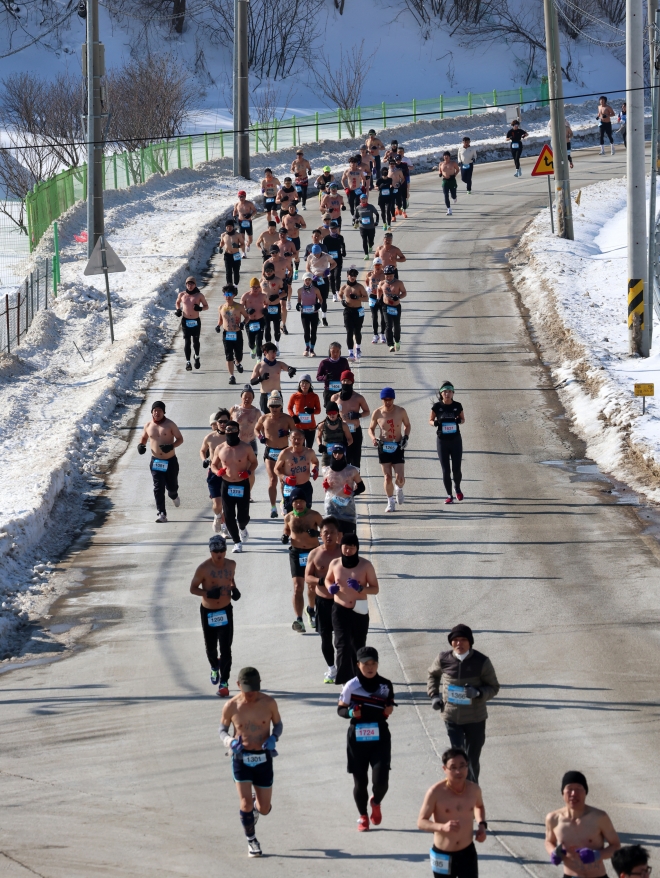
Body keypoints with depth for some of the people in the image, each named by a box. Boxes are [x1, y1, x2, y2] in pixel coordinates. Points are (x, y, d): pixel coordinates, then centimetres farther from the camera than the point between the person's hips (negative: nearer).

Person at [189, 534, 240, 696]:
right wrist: (207, 593, -27)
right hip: (208, 612, -1)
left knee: (225, 649, -6)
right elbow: (193, 588, -9)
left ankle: (224, 683, -2)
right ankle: (214, 667, 47)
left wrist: (234, 589, -2)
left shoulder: (231, 565, -3)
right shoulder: (203, 568, -17)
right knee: (210, 646, 14)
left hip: (225, 611, 1)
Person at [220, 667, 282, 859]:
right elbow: (222, 729, 6)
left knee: (264, 809, 7)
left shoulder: (269, 703, -7)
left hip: (263, 758, 1)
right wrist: (230, 742, -16)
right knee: (245, 804, -13)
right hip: (241, 757, -1)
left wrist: (273, 738, -13)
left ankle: (257, 804, 46)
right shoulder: (231, 706, -8)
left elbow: (278, 724, 9)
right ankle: (251, 841, 10)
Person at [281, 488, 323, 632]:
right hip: (296, 553, -1)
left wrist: (317, 533, -20)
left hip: (313, 552, 1)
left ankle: (311, 610, 45)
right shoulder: (289, 517, -2)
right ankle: (298, 619, -17)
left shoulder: (314, 515, -7)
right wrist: (285, 536, -5)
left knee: (312, 586, 18)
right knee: (298, 587, -11)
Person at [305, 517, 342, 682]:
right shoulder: (315, 554, 0)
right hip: (323, 601, 1)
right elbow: (307, 577, 0)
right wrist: (321, 580, -20)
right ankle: (332, 669, 23)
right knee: (326, 637, 8)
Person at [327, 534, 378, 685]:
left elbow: (375, 589, -4)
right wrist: (330, 588, -7)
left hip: (360, 611, 0)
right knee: (343, 645, -12)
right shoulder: (335, 564, -2)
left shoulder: (366, 565, -8)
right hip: (340, 610, 0)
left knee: (358, 647, 14)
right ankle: (345, 681, -12)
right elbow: (328, 579, 17)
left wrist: (360, 588, -23)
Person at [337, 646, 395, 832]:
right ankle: (363, 817, 27)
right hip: (357, 738, -1)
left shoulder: (386, 685, 2)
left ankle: (376, 803, 24)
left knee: (381, 779, -11)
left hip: (380, 737, 1)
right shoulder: (351, 686, -5)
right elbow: (340, 709, 2)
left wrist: (389, 710, -6)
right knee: (360, 780, 5)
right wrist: (350, 713, -18)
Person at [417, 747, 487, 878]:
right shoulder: (436, 792, -19)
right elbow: (421, 822, -14)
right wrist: (442, 827, -33)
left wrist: (482, 824, -1)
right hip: (443, 856, -3)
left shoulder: (473, 789, -6)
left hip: (467, 853, 3)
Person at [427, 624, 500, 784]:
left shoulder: (481, 662, -11)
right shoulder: (444, 659, -5)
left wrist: (478, 692, -23)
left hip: (475, 718, -1)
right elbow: (433, 675, 18)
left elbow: (494, 687, -3)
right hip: (452, 716, 1)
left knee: (472, 760, 12)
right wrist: (434, 695, 3)